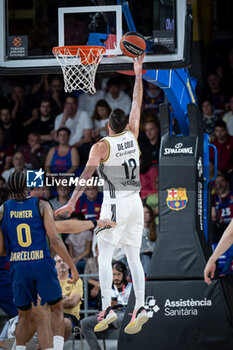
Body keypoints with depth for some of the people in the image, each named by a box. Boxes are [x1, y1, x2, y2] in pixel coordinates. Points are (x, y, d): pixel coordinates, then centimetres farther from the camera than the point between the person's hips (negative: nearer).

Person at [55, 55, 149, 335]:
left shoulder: (101, 146, -7)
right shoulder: (132, 137, 6)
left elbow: (88, 172, -19)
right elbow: (137, 105, 17)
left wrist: (72, 201, -22)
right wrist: (138, 75, 25)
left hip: (115, 204, -5)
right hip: (135, 203, 5)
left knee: (104, 257, -2)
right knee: (133, 257, 6)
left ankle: (107, 308, -12)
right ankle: (140, 308, -4)